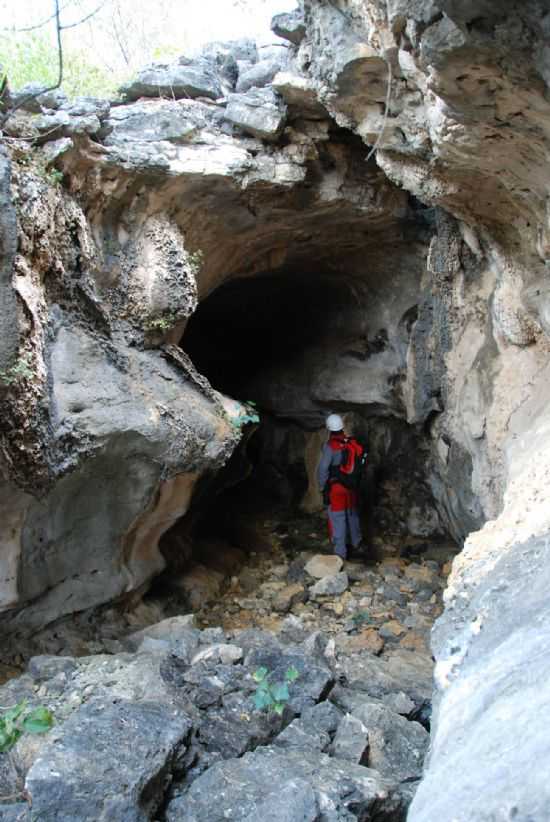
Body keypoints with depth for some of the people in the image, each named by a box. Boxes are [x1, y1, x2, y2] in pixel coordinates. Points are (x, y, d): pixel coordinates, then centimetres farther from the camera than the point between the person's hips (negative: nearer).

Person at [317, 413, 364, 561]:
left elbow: (323, 469, -18)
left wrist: (322, 487, -6)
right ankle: (357, 545, 36)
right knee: (353, 515, 21)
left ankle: (340, 553, 5)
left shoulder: (330, 446, -17)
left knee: (338, 519, 2)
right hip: (352, 485, 5)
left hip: (336, 487, -5)